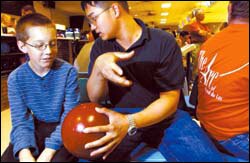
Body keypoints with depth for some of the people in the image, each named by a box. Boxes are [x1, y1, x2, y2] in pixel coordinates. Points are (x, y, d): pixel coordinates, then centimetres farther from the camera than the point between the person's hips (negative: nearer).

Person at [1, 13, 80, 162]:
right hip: (37, 128, 3)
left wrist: (48, 151, -28)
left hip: (62, 129, -2)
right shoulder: (16, 78, -6)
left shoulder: (68, 72, -14)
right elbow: (20, 120, -9)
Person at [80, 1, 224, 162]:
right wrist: (98, 66, -27)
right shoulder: (101, 46, 0)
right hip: (119, 116, 2)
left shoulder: (164, 42, -12)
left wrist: (129, 122, -30)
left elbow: (170, 98, -14)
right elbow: (95, 98, -5)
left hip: (162, 116, -1)